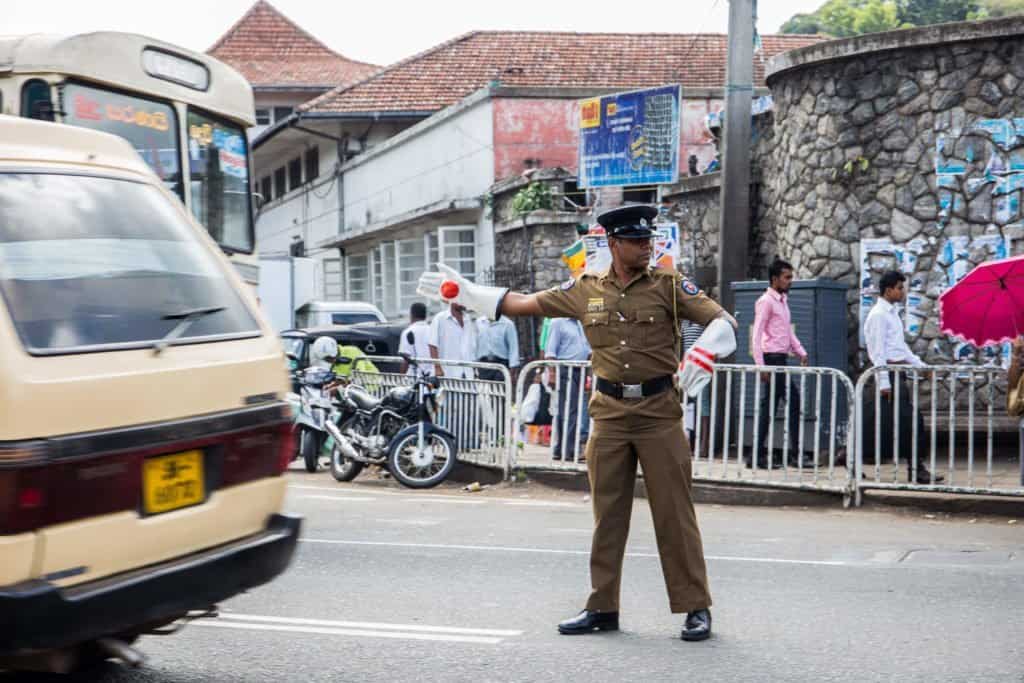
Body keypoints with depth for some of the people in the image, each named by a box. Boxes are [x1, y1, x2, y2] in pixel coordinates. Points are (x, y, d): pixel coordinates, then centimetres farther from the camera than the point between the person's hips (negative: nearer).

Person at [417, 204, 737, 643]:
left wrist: (704, 354, -27)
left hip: (659, 412, -3)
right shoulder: (586, 290, 7)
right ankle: (602, 609, 18)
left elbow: (722, 321, -6)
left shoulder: (668, 285, -2)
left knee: (674, 514, -2)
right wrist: (463, 292, 13)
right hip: (610, 413, 3)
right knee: (607, 514, 9)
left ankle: (695, 608, 6)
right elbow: (525, 304, 14)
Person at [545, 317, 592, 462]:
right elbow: (550, 351, -9)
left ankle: (559, 450, 13)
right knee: (568, 409, -11)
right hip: (565, 370, -7)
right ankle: (569, 450, -11)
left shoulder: (581, 324, 19)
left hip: (580, 370, 7)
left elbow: (587, 349, 24)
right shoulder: (558, 322, -3)